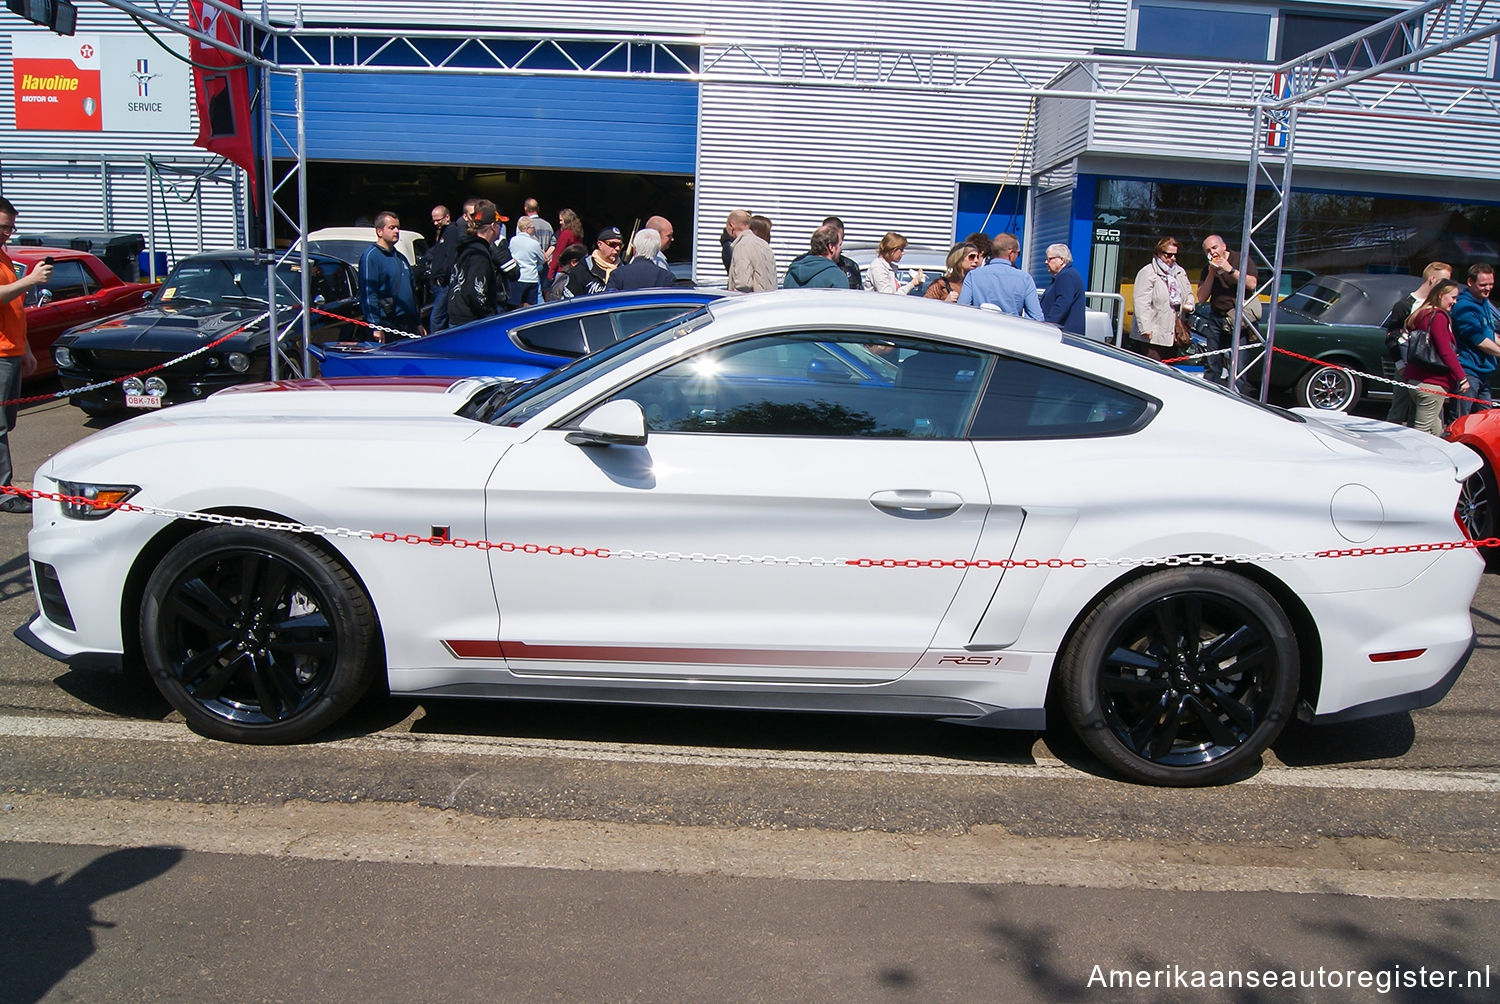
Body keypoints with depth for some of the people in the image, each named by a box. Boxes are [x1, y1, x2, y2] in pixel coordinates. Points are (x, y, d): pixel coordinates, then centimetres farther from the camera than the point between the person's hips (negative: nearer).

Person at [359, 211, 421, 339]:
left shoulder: (401, 257, 21)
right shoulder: (371, 256, -6)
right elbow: (367, 293, -14)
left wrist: (418, 323, 21)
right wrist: (376, 327, -21)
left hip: (409, 326, 8)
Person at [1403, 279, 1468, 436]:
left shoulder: (1420, 314, 16)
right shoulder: (1438, 316, -12)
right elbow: (1446, 351, -17)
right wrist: (1462, 378, -14)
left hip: (1415, 378, 10)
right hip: (1432, 383, -10)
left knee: (1436, 432, 14)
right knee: (1423, 431, -8)